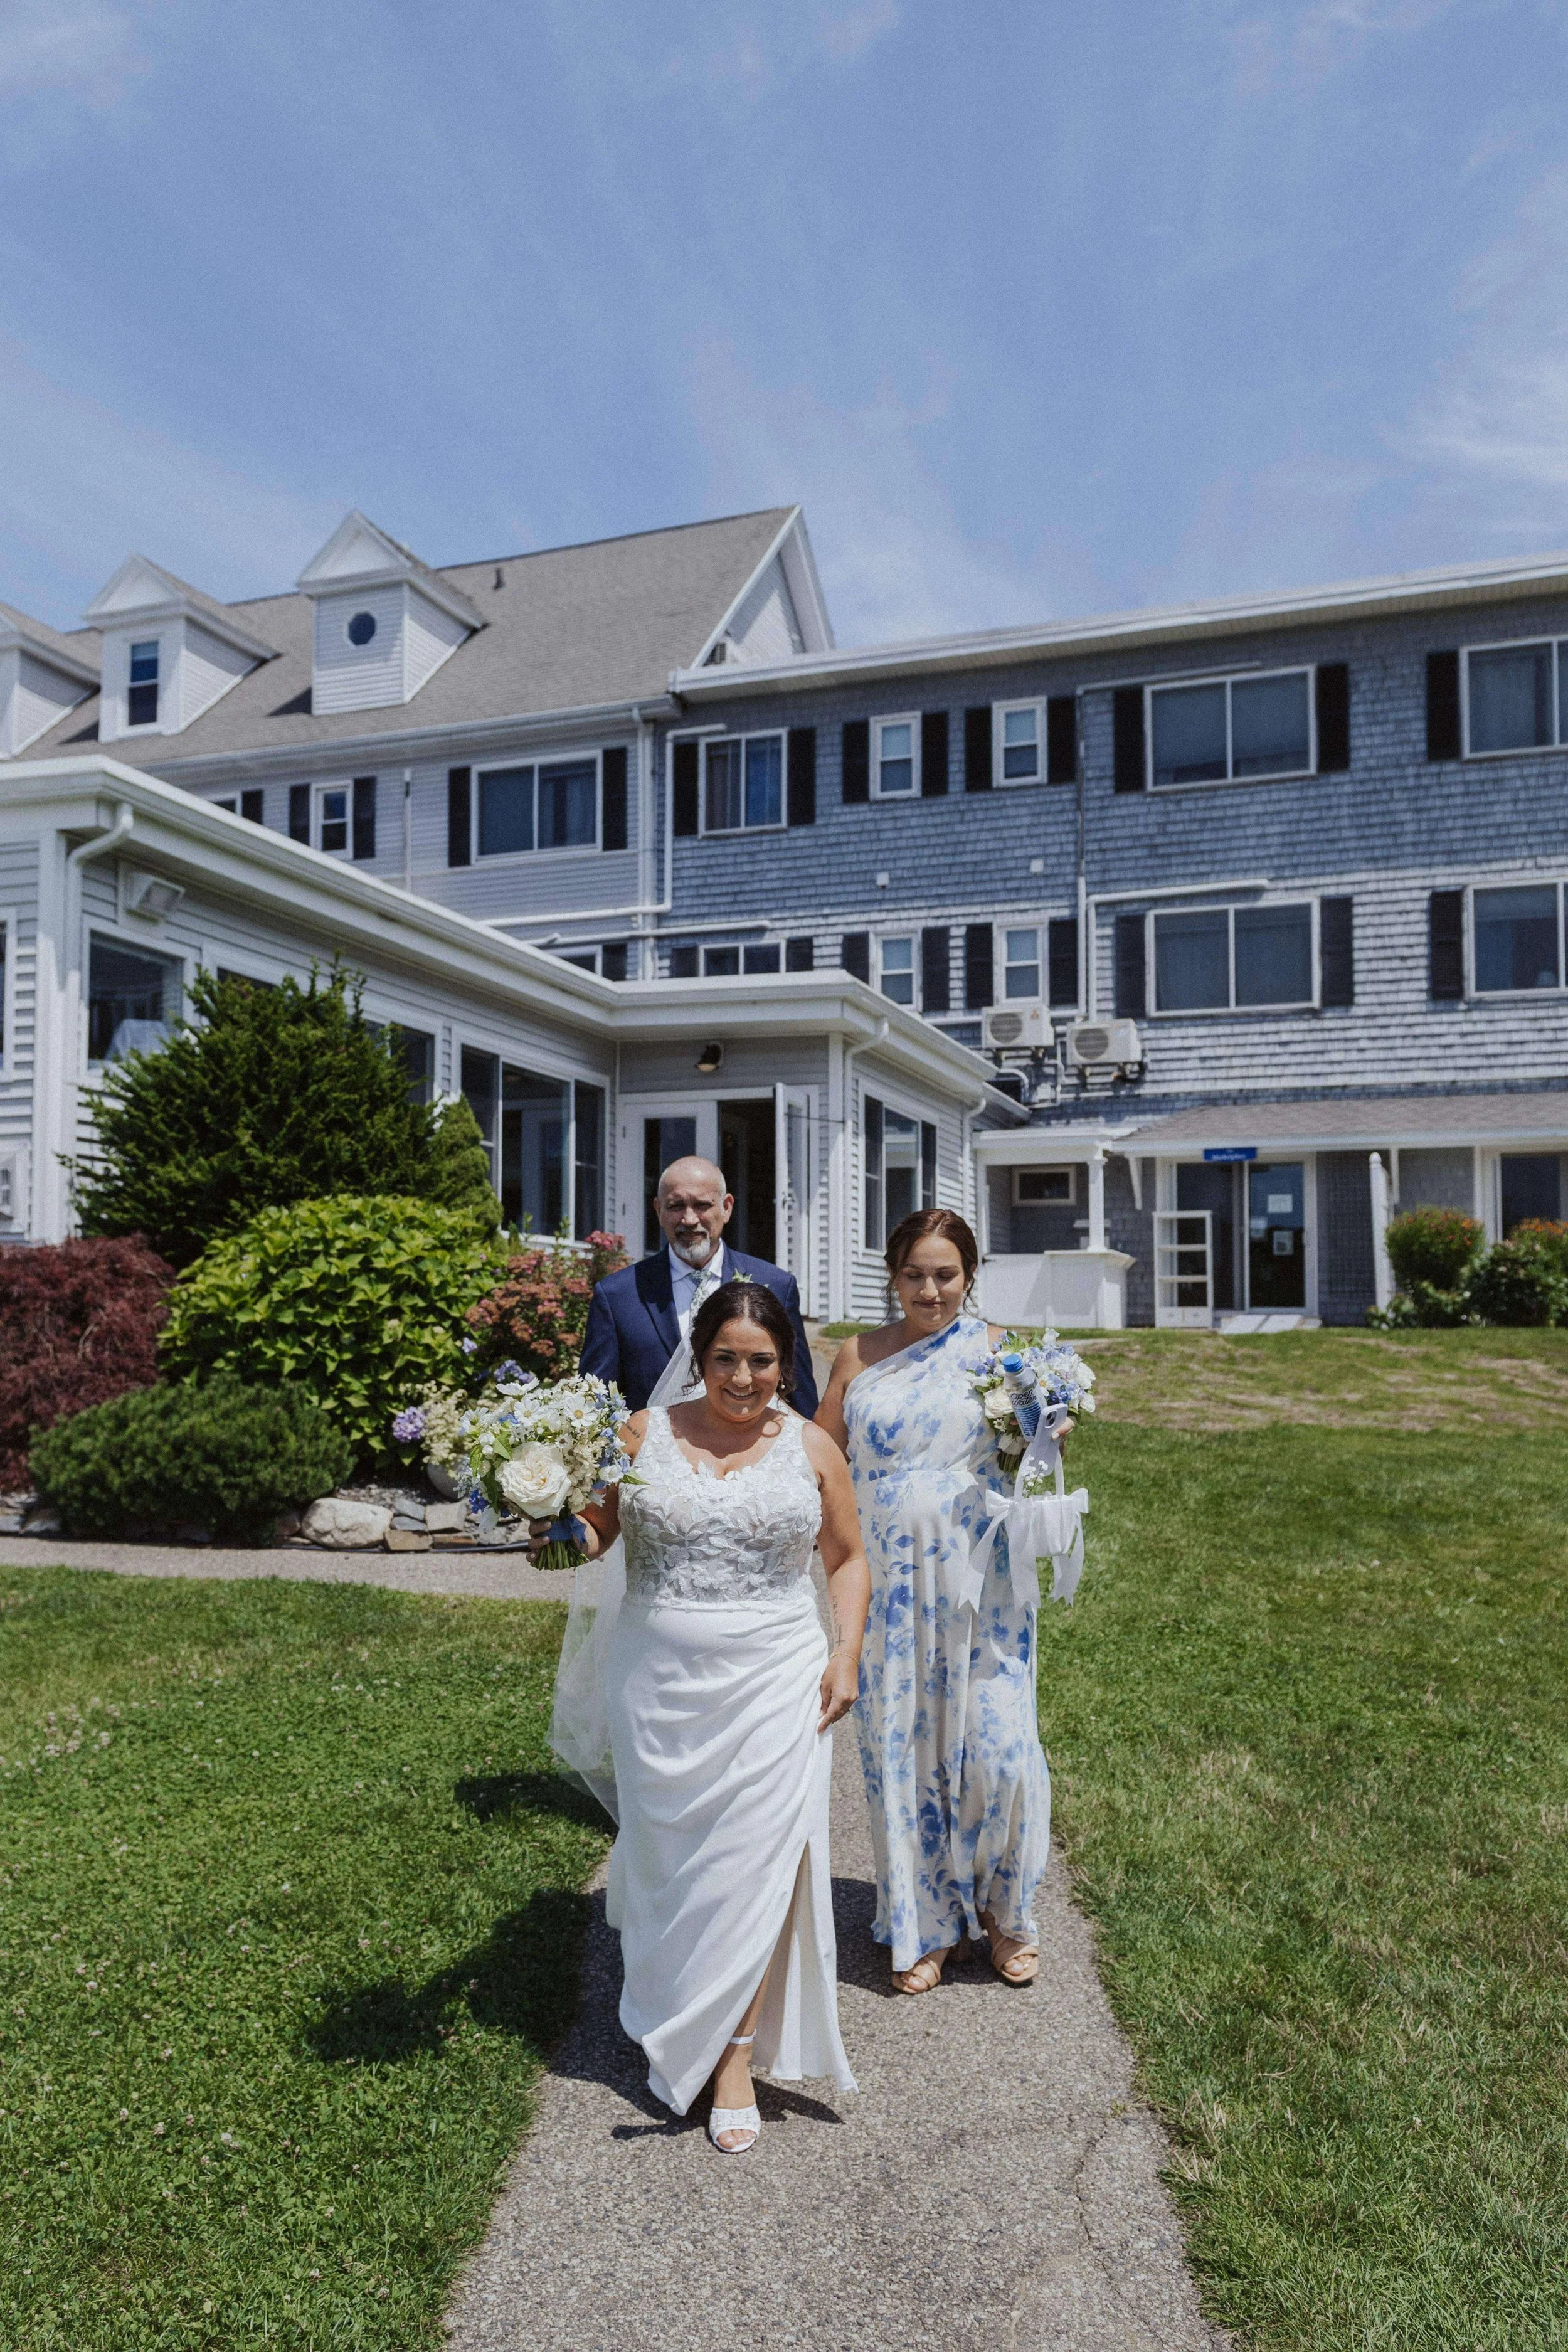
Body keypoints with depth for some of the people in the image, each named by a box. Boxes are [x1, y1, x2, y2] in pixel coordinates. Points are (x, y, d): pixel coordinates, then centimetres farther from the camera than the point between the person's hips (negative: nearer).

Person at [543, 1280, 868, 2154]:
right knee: (671, 1852, 11)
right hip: (660, 1680, 1)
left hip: (773, 1683, -1)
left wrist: (847, 1654, -2)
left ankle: (734, 2054, 9)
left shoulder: (811, 1449, 2)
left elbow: (849, 1558, 10)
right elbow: (594, 1530, 4)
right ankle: (675, 2005, 36)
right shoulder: (645, 1434, 1)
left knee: (757, 1860, -3)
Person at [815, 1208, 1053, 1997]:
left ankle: (1003, 1910, 27)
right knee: (899, 1746, 9)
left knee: (996, 1745, -2)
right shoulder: (859, 1357, 5)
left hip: (976, 1581, -1)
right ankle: (923, 1925, 29)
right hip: (887, 1585, 2)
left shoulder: (997, 1350, 1)